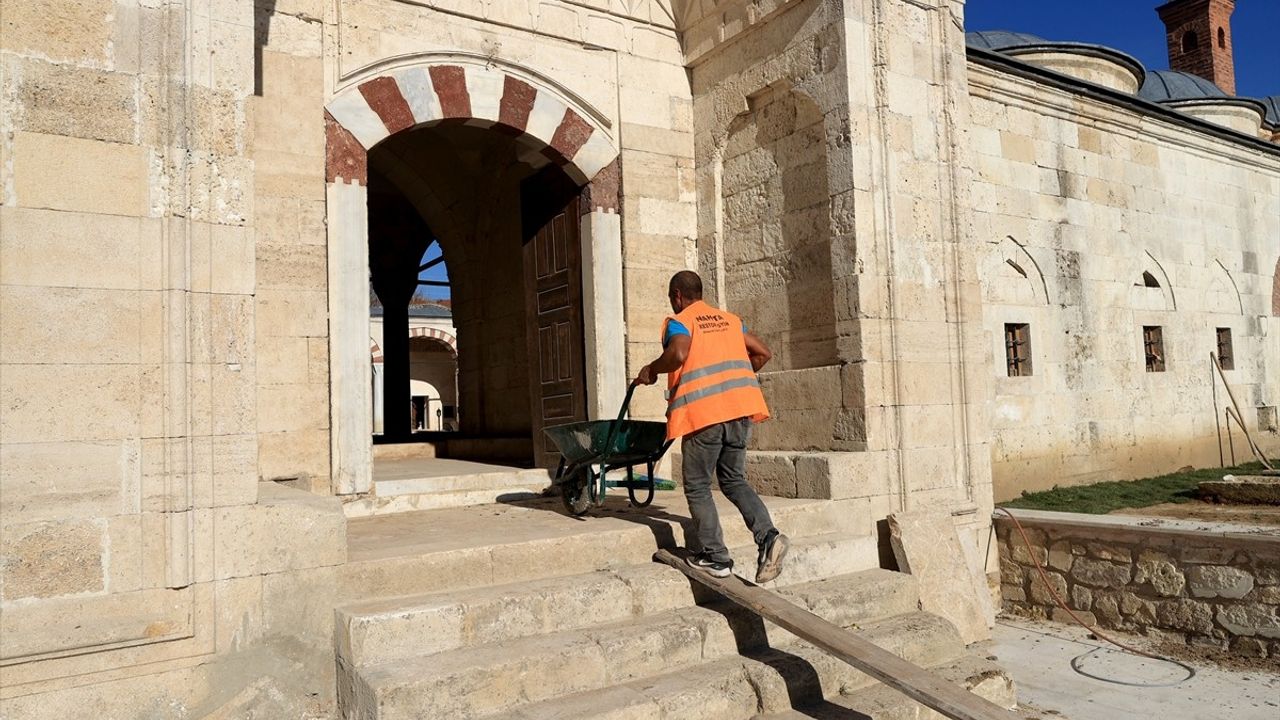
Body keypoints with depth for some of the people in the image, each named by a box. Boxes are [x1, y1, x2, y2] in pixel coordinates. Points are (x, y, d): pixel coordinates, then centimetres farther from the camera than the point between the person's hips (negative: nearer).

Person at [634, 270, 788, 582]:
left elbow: (678, 353, -20)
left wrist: (652, 370, -3)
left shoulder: (679, 322, 1)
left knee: (697, 487, 9)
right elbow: (763, 353, 19)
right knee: (734, 480, 17)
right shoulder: (729, 319, 20)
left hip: (703, 413, -6)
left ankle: (716, 557, 8)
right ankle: (768, 535, -3)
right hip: (740, 408, 6)